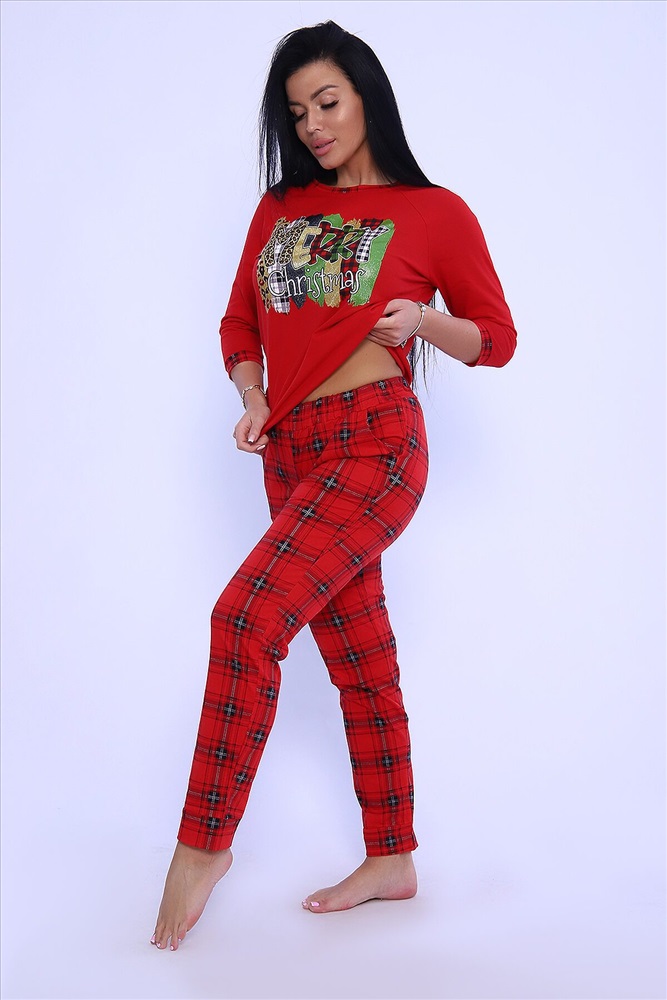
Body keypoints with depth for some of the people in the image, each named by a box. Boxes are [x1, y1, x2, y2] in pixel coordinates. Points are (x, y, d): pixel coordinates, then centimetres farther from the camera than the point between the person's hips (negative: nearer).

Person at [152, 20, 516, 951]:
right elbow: (241, 324, 18)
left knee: (248, 617, -21)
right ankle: (392, 858, 23)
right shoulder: (280, 208, 16)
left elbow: (497, 338, 5)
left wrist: (422, 321, -13)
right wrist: (252, 397, 0)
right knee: (359, 660, 10)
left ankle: (204, 841, -5)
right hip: (294, 454, 6)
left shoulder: (436, 212, 2)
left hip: (375, 443, -6)